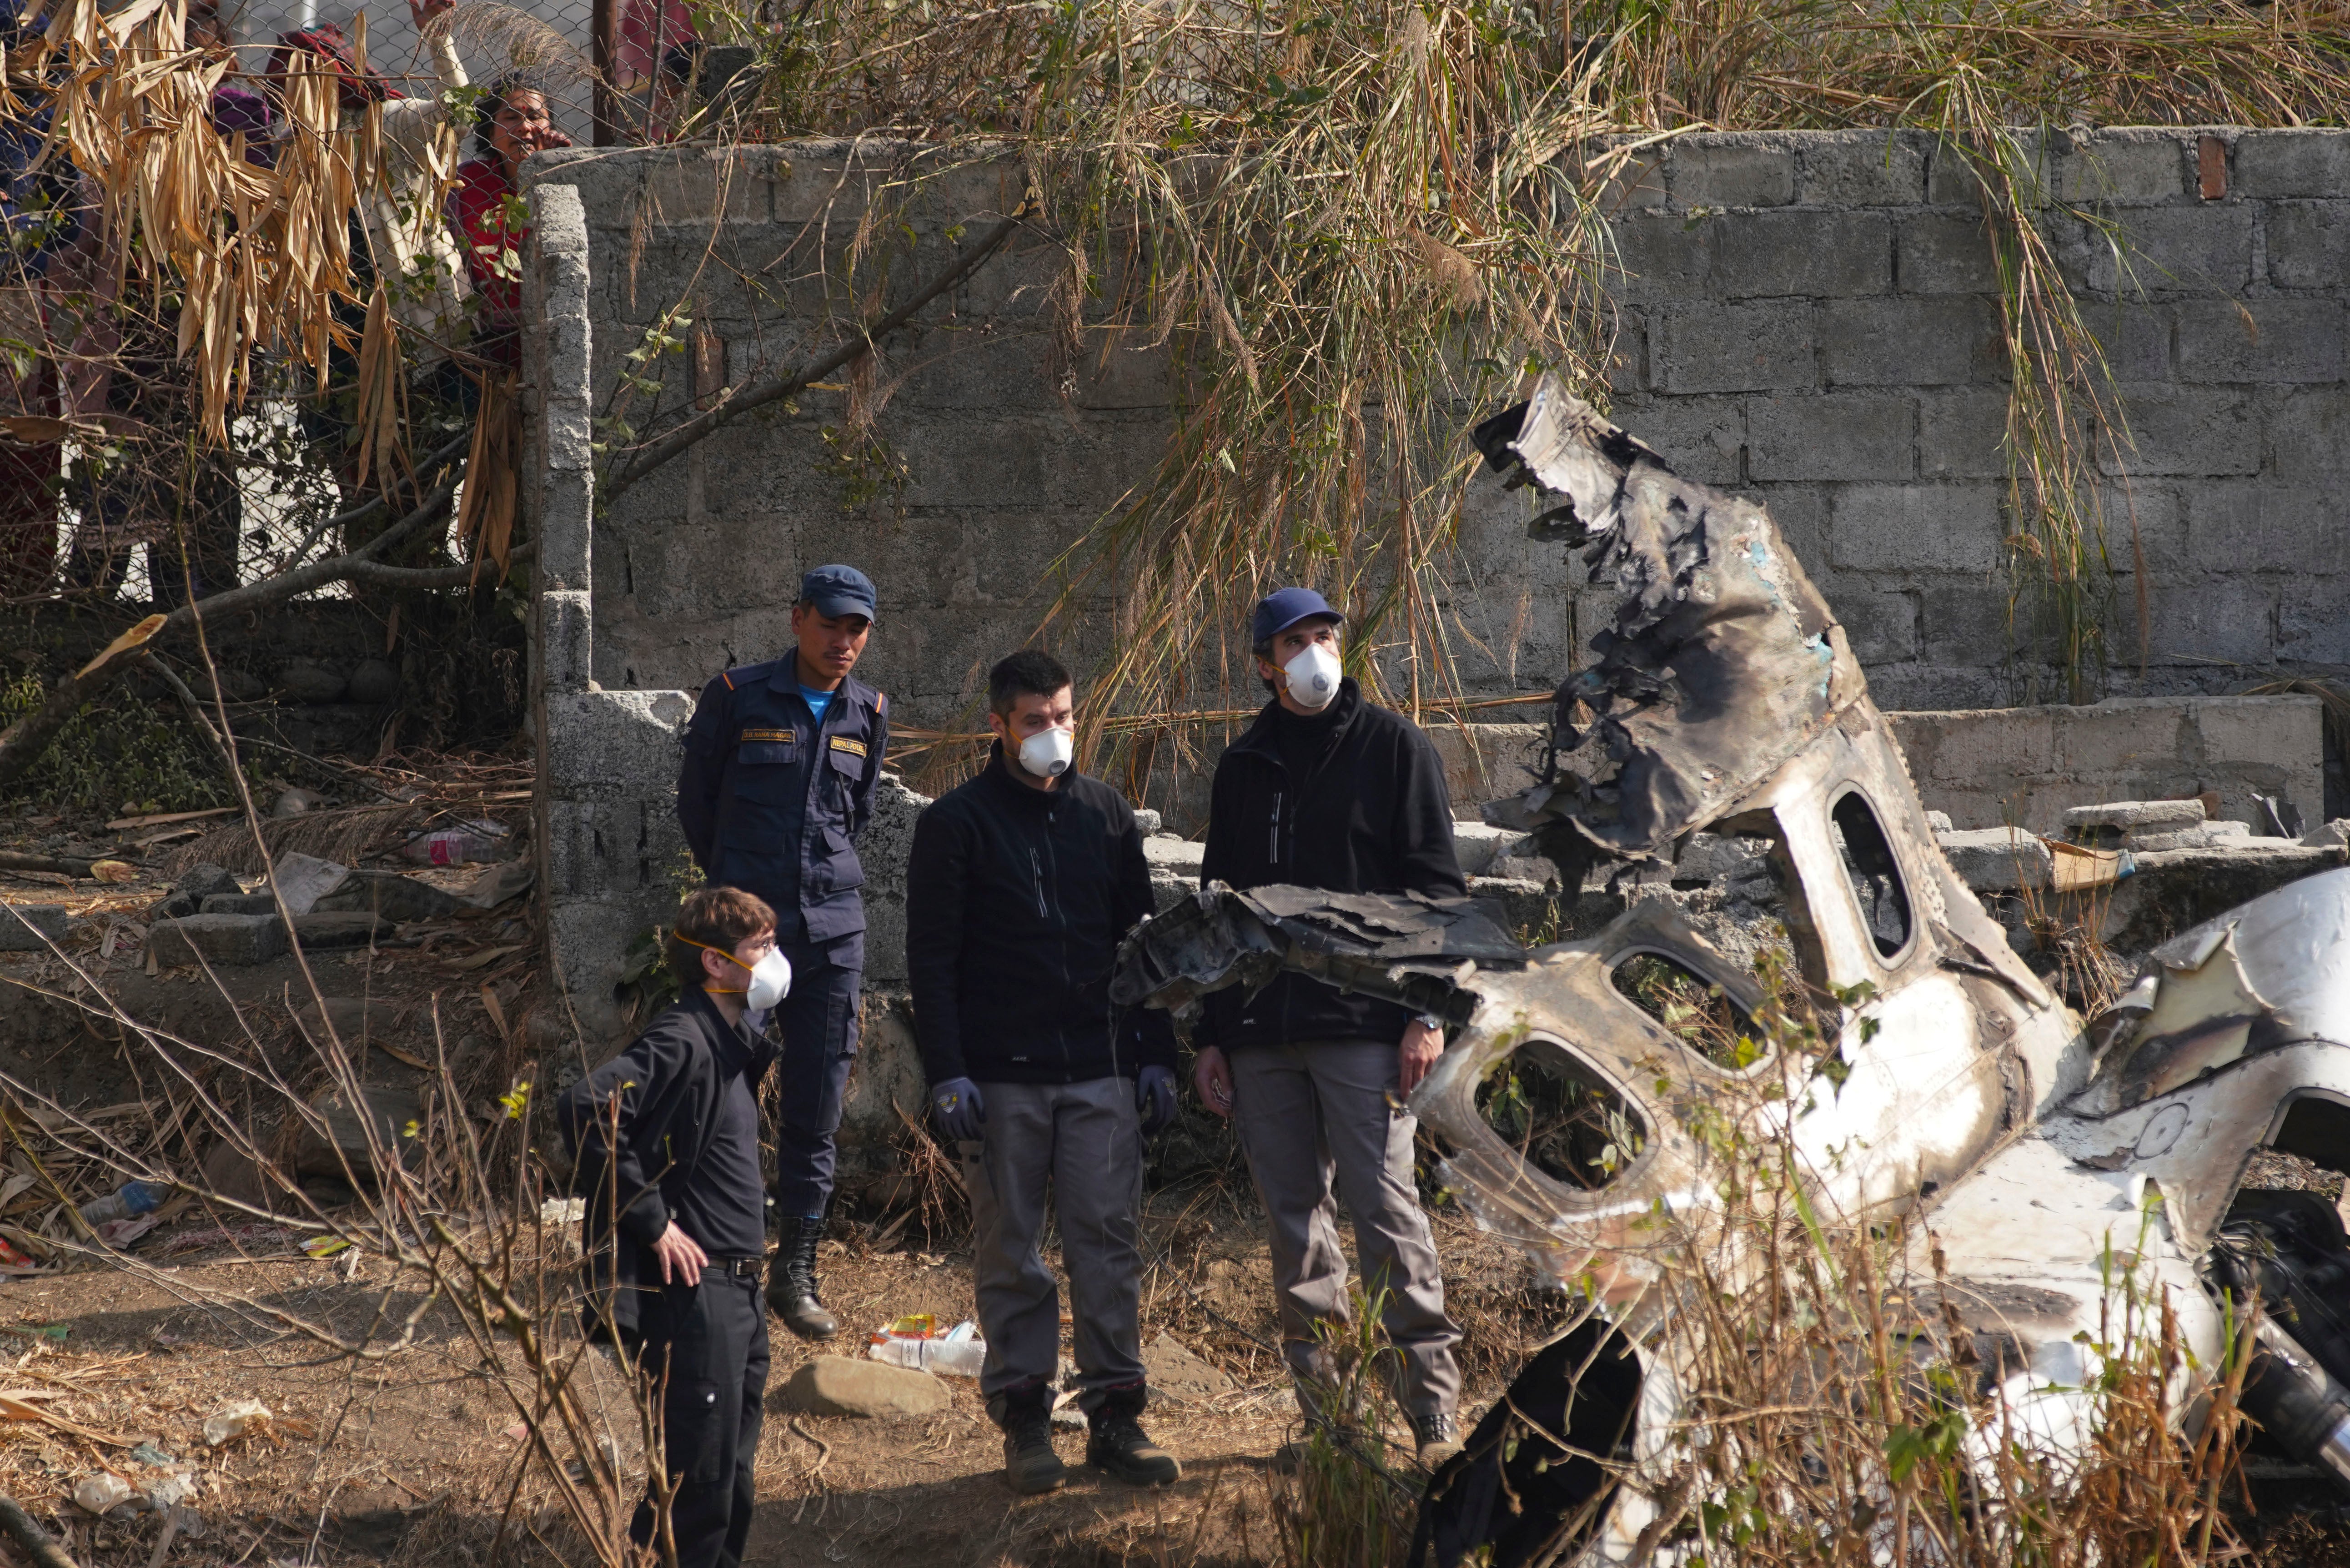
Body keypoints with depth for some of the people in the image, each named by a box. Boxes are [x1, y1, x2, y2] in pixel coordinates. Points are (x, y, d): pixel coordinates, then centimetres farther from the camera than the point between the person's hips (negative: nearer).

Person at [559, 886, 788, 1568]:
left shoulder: (731, 1044, 14)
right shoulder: (681, 1042, -16)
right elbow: (586, 1109, -31)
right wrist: (651, 1223, -23)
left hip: (737, 1290, 10)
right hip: (694, 1291, -10)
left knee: (732, 1476, 14)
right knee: (698, 1481, -9)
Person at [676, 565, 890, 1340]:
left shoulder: (867, 715, 8)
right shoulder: (737, 698, -3)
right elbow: (696, 798, 8)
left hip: (833, 927, 3)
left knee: (817, 1106, 3)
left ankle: (796, 1274, 11)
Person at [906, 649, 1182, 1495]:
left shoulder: (1105, 814, 11)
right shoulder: (956, 822, 0)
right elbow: (931, 958, -2)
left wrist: (1157, 1057, 9)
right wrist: (947, 1075, -10)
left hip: (1102, 1073, 3)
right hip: (1001, 1075, -3)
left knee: (1108, 1240, 1)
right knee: (1010, 1251, 2)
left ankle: (1114, 1413, 7)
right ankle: (1024, 1418, 8)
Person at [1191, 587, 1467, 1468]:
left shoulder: (1391, 748, 2)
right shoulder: (1244, 768, 16)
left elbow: (1437, 887, -1)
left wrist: (1428, 1013, -10)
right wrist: (1209, 1034, 14)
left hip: (1363, 1024, -5)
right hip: (1261, 1032, 5)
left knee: (1384, 1211, -10)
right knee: (1294, 1221, 6)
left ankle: (1433, 1404, -6)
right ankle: (1325, 1407, 11)